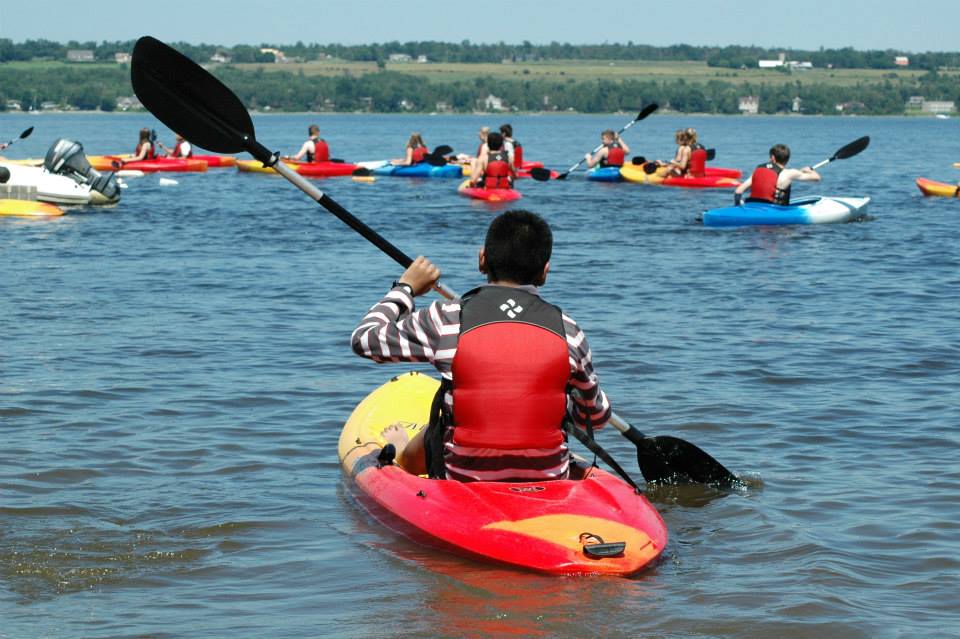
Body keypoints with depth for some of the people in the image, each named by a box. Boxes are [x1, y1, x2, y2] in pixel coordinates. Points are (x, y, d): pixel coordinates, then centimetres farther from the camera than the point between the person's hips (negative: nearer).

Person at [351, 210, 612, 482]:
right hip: (548, 482, 1)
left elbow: (364, 339, 1)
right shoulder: (566, 329, -6)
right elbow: (597, 416, 6)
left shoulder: (448, 319, -12)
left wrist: (405, 287, 16)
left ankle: (399, 455, 62)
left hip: (462, 480, -1)